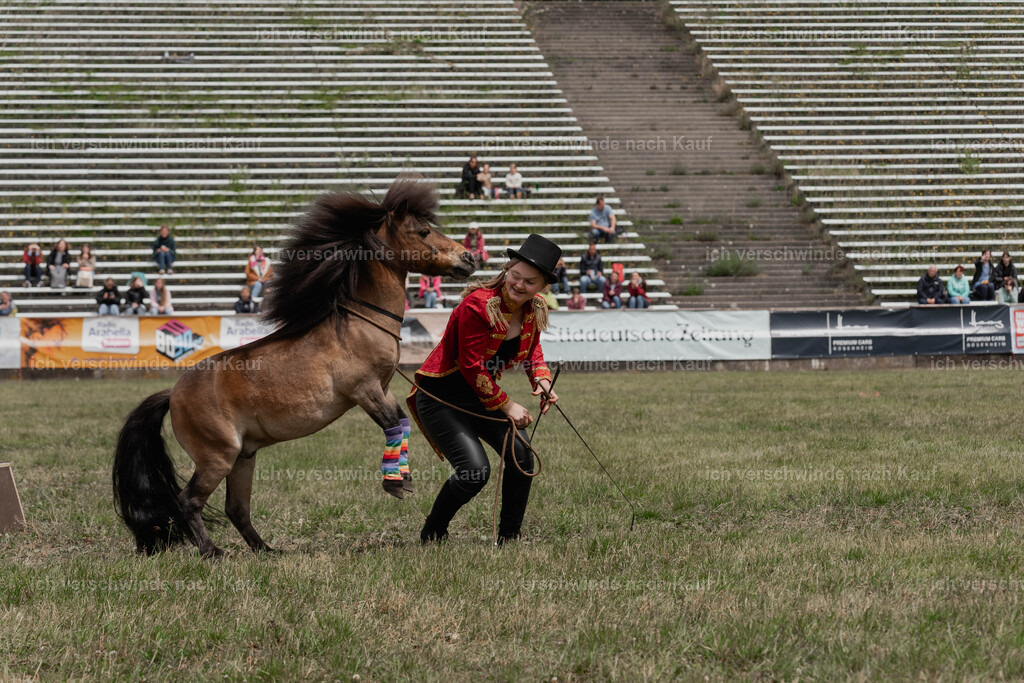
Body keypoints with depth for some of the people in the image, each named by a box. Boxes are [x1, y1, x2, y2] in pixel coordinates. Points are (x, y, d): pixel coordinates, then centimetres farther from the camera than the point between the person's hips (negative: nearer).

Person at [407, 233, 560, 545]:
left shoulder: (534, 311, -2)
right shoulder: (477, 305, -25)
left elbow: (532, 350, 17)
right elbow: (472, 367, -22)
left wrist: (542, 380, -4)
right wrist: (506, 405, -18)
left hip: (479, 395, 7)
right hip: (439, 396, -7)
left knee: (521, 455, -9)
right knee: (475, 469, -19)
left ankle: (509, 538, 8)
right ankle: (431, 536, 3)